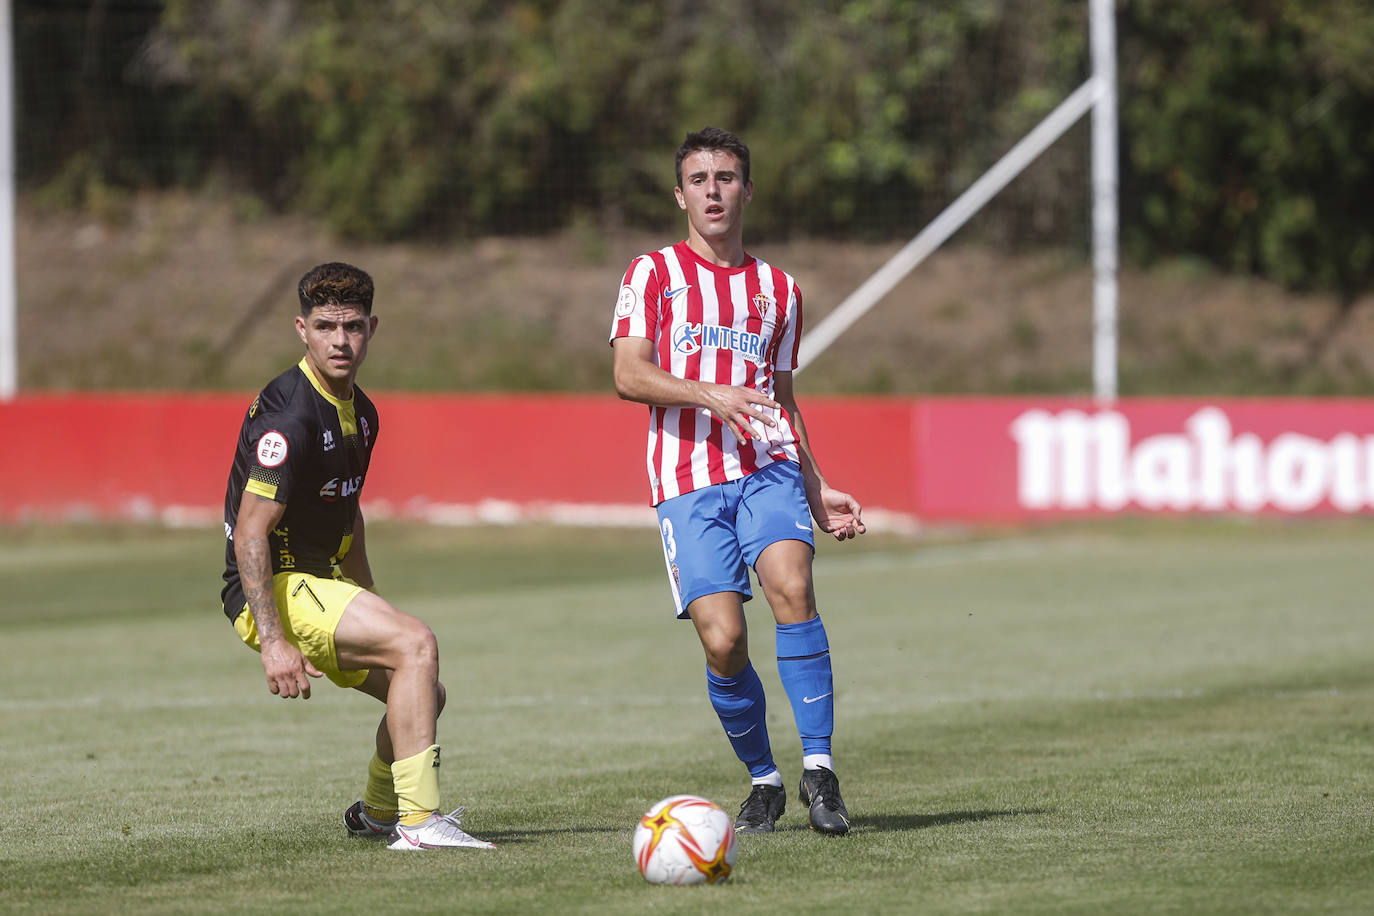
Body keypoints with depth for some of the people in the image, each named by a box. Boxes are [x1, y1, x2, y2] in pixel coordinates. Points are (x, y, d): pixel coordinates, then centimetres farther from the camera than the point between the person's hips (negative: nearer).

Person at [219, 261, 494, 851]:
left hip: (319, 581, 10)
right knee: (417, 645, -25)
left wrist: (369, 606, 26)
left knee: (423, 693, 17)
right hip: (271, 592, -10)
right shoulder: (289, 414, -21)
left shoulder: (359, 412, 9)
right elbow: (250, 533, -25)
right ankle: (417, 820, -26)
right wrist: (273, 642, -31)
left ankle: (377, 813, 40)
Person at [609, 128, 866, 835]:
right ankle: (762, 780, 9)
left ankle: (818, 767, -22)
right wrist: (709, 393, -18)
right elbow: (628, 375, -3)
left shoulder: (779, 289, 20)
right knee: (722, 638, -12)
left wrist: (817, 491, 20)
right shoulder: (653, 274, 9)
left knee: (791, 587, -25)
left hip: (768, 466, 2)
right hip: (687, 479, -2)